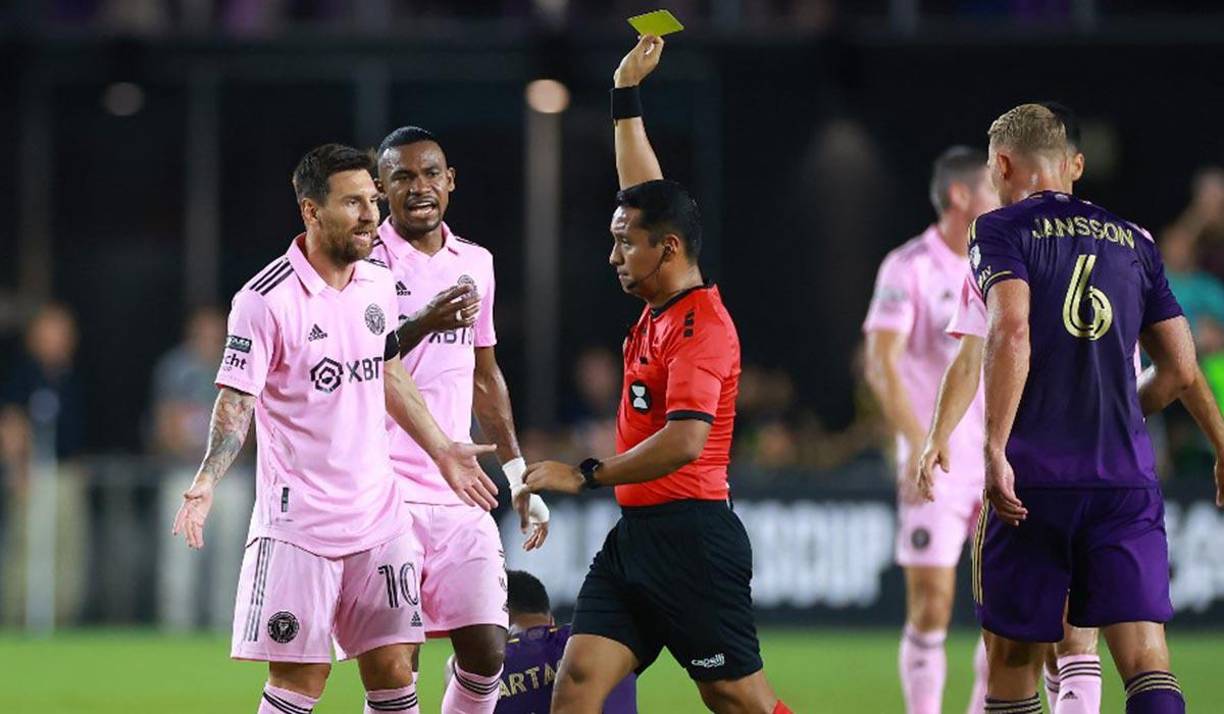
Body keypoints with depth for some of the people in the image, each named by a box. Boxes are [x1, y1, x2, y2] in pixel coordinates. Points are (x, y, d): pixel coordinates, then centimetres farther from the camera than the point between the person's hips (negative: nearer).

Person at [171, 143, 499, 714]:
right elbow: (236, 401, -13)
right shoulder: (267, 300, -13)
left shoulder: (378, 285, 7)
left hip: (379, 513, 6)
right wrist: (207, 480, -27)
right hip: (298, 522, -6)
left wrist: (441, 450, 28)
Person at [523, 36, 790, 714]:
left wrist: (586, 475, -21)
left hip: (690, 537, -9)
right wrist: (627, 93, 30)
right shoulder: (660, 309, 12)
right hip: (635, 532, 9)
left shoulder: (702, 325, -14)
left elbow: (686, 439, -26)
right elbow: (644, 194, 25)